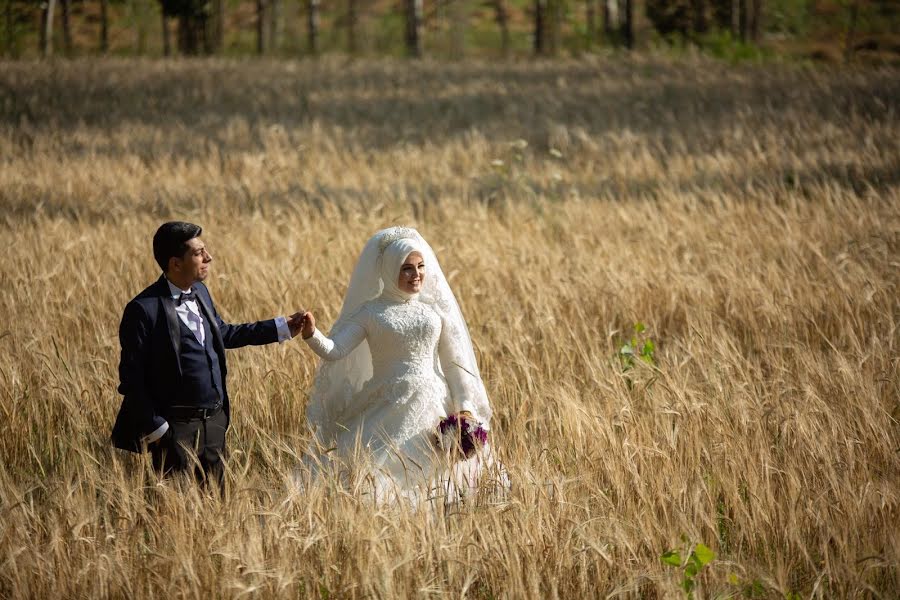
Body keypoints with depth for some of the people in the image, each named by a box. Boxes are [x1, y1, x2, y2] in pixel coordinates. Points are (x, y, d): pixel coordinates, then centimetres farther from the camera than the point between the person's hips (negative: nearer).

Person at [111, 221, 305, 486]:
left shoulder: (200, 292, 8)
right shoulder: (144, 310, -16)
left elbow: (223, 333, 24)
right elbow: (131, 376, -14)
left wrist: (281, 328, 21)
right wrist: (155, 429, -15)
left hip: (215, 421, 7)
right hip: (175, 428, -7)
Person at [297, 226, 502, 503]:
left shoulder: (435, 308, 8)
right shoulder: (371, 312, 1)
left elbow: (454, 362, 11)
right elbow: (334, 351, -11)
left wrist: (465, 407, 3)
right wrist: (312, 336, -31)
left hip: (434, 409, 2)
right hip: (389, 413, -2)